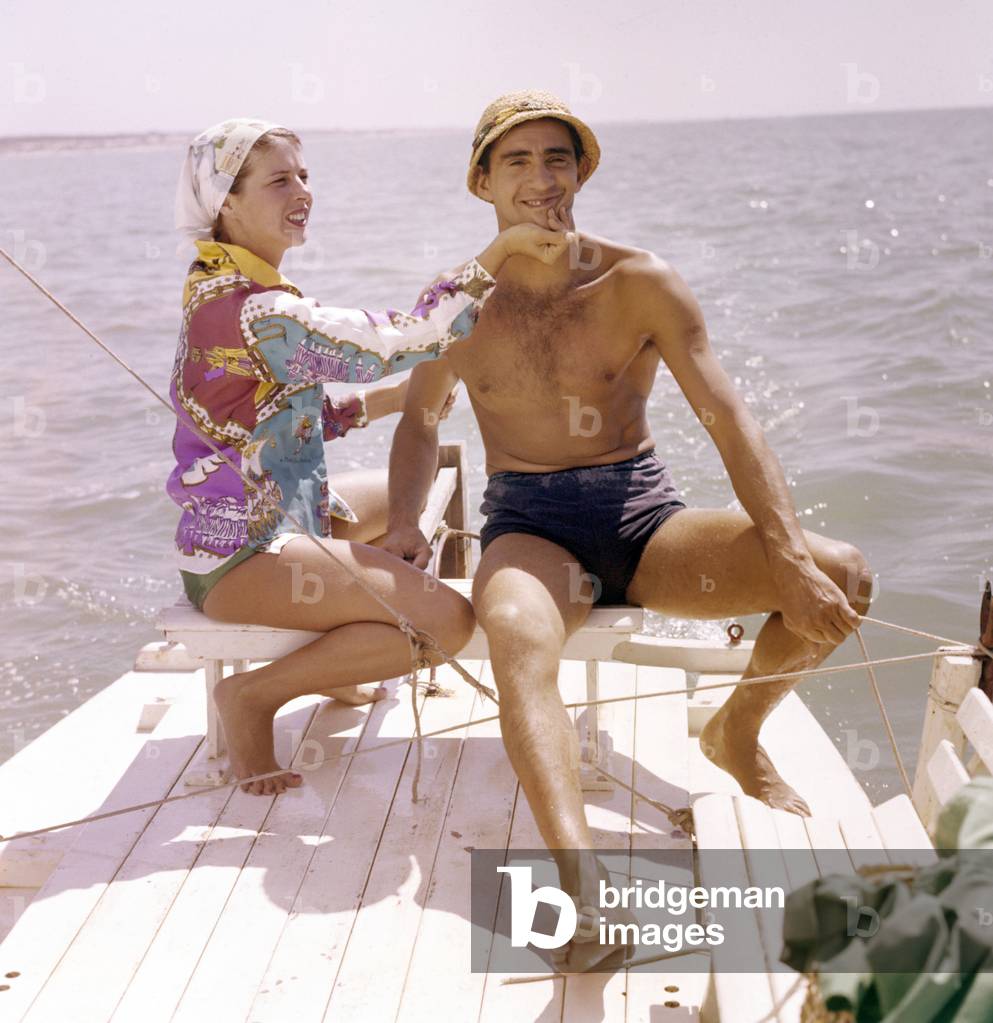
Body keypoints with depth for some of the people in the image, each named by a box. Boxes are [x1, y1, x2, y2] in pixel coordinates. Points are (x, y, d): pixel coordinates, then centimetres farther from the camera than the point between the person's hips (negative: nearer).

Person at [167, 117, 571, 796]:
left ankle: (321, 661, 26)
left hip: (248, 521, 11)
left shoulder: (220, 289, 10)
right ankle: (256, 694, -5)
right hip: (243, 557, -11)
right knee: (450, 621, -20)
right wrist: (499, 249, -26)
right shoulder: (257, 309, -24)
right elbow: (394, 341, -29)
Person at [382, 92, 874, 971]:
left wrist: (791, 556, -22)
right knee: (515, 635, -38)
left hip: (645, 517, 1)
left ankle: (738, 731, 9)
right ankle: (581, 877, -53)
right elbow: (421, 417, 18)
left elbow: (726, 415, -11)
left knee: (841, 576, -19)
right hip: (530, 526, -1)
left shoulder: (639, 284, -4)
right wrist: (403, 522, -2)